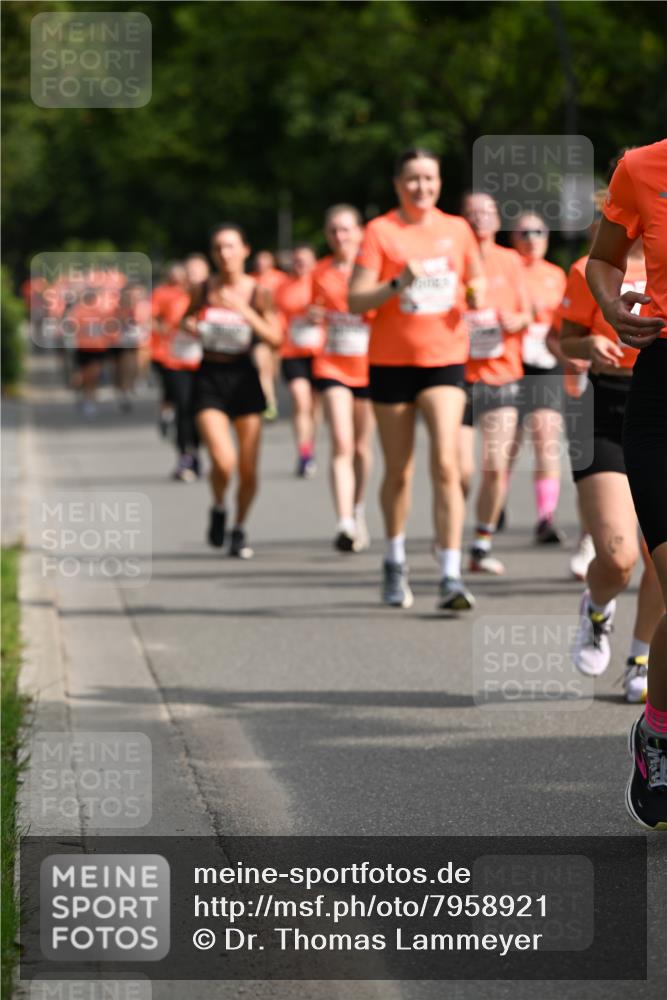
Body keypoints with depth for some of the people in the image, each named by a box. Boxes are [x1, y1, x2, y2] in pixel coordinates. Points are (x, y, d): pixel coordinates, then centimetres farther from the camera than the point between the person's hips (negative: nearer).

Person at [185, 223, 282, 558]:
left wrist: (244, 311, -20)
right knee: (223, 461, -18)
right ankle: (218, 509, 14)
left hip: (244, 378, 1)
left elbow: (275, 338, -10)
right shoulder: (203, 291, 0)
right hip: (209, 379, -1)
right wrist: (190, 327, -6)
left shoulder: (257, 293, -2)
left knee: (248, 470, 4)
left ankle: (239, 529, 27)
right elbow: (188, 320, 17)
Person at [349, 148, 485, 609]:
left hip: (445, 359, 1)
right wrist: (398, 283, -25)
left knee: (445, 464, -15)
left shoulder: (457, 229, 6)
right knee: (399, 472, 9)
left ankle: (452, 577, -17)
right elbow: (356, 300, -9)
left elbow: (477, 278, 21)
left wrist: (477, 295, -2)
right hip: (392, 361, -1)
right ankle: (395, 562, 33)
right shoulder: (381, 231, -4)